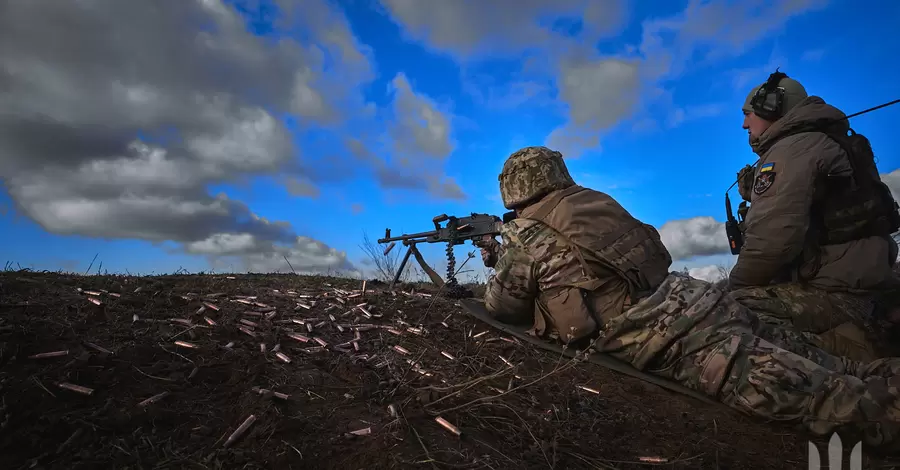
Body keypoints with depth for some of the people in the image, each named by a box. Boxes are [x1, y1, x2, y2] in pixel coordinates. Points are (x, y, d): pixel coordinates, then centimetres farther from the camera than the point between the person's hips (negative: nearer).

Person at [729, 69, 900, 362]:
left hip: (833, 291, -11)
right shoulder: (819, 143, 23)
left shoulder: (790, 150, -11)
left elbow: (772, 240, -21)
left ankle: (854, 345, -18)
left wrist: (734, 287, -7)